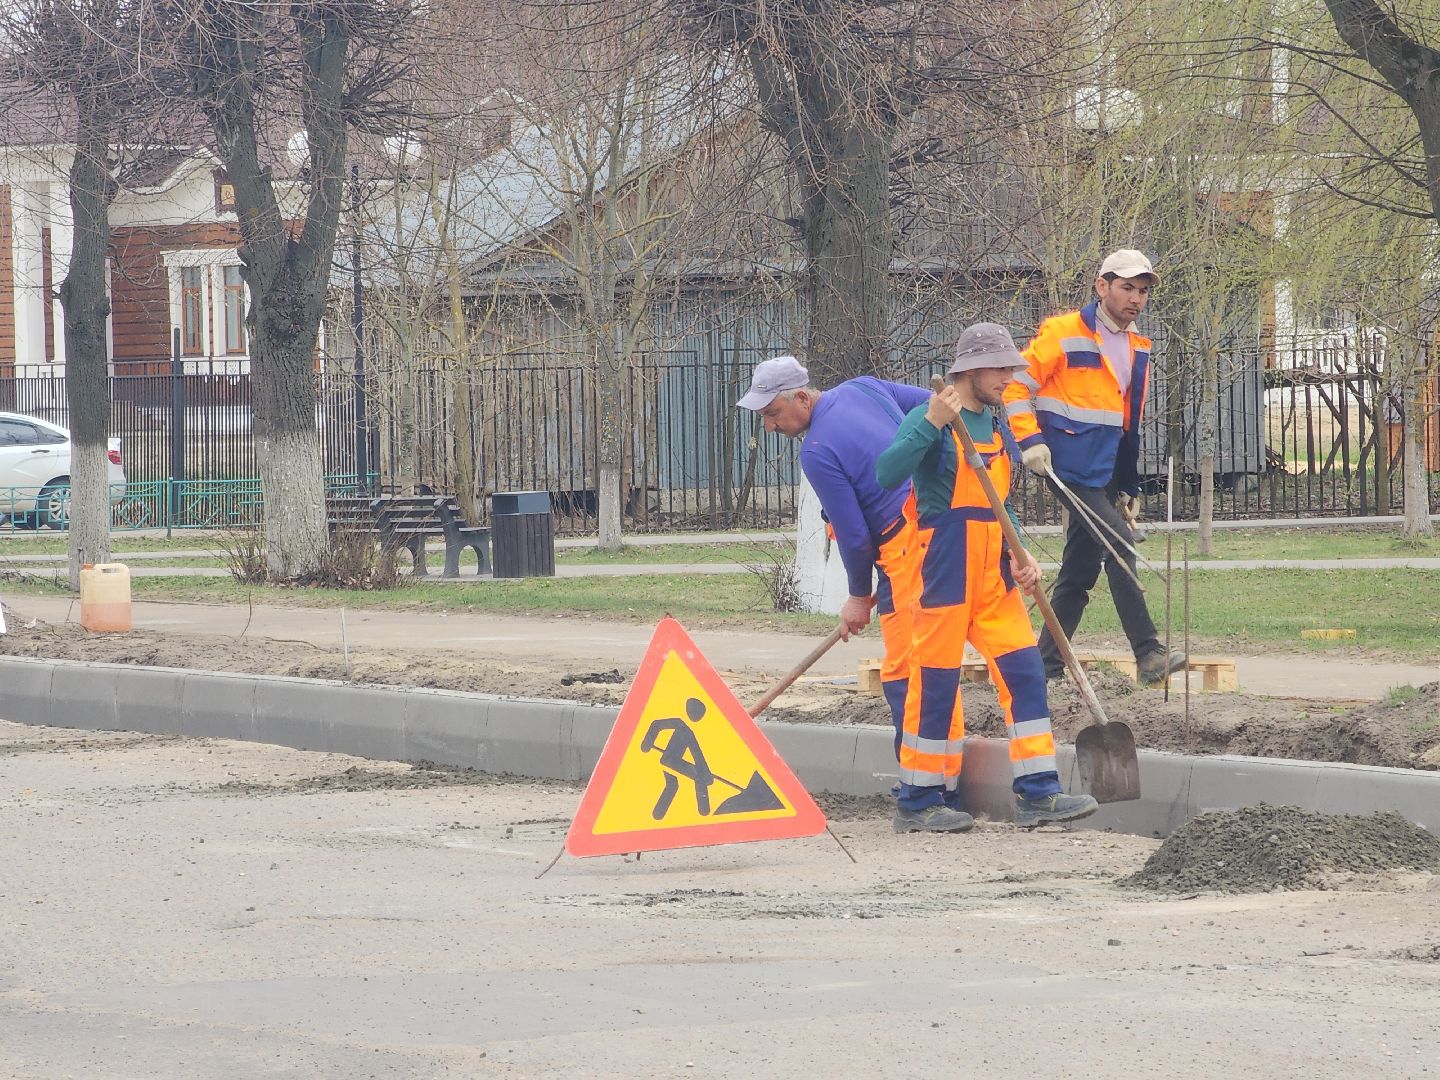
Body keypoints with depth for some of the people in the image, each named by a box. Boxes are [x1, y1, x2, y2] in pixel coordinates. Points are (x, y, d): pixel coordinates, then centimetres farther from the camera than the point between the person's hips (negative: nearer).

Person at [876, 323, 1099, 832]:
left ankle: (1037, 794, 5)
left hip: (992, 568, 8)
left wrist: (1018, 552, 7)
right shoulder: (929, 419, -9)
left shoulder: (995, 425, 15)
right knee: (935, 680, -3)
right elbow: (887, 474, -25)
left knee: (1024, 671, 2)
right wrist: (932, 422, -32)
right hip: (945, 564, -8)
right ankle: (917, 803, 5)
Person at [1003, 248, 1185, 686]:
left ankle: (1047, 666, 16)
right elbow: (1016, 384, -8)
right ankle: (1148, 656, -20)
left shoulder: (1138, 349, 16)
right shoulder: (1063, 334, -8)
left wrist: (1130, 487, 22)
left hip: (1104, 473, 8)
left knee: (1079, 571, 9)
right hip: (1068, 467, -8)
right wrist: (1030, 440, -18)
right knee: (1119, 546, -18)